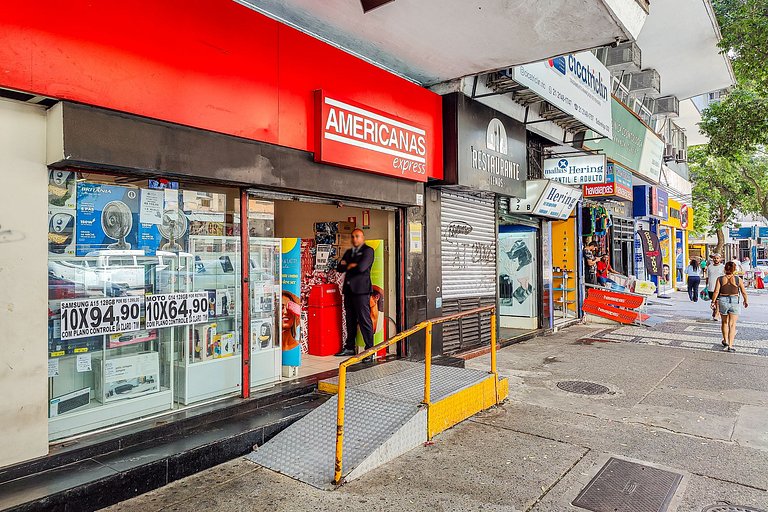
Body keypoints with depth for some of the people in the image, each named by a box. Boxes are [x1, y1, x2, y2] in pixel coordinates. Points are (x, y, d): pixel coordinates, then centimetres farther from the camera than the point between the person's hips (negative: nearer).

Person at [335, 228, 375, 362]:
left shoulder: (368, 250, -2)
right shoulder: (348, 252, 22)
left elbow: (361, 267, -16)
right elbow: (339, 267, 12)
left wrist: (348, 266, 2)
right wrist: (351, 265, -6)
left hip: (361, 290, -7)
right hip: (348, 289, 7)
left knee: (365, 320, -8)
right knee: (350, 320, 14)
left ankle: (370, 351, -4)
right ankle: (349, 347, 23)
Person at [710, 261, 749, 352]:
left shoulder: (720, 279, -5)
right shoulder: (738, 279, -5)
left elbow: (716, 292, -10)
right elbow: (744, 292, 1)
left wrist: (713, 302, -1)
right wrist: (745, 301, 17)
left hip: (722, 301, 1)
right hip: (734, 302, -1)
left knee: (725, 322, 21)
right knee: (732, 325, 1)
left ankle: (726, 341, 34)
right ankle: (730, 346, -5)